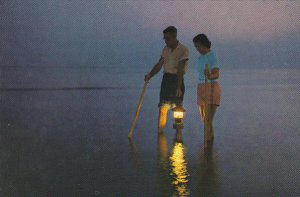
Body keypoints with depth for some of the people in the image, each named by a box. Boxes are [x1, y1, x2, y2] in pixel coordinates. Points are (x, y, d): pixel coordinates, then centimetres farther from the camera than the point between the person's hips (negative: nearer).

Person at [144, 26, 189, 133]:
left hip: (177, 79, -5)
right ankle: (160, 133, 1)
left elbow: (180, 69, -16)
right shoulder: (166, 49, 11)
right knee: (163, 108, -1)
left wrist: (179, 87, -20)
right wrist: (149, 75, -6)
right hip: (166, 79, 5)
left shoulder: (183, 50, -8)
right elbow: (159, 65, 10)